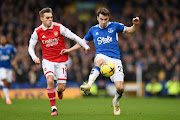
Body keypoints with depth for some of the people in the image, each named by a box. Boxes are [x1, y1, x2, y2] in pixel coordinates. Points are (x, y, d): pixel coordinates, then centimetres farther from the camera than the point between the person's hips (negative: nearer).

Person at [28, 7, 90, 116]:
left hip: (61, 60, 0)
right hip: (48, 60, 0)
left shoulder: (59, 27, -11)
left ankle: (59, 90, 39)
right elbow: (31, 47, 6)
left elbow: (74, 37, -6)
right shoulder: (38, 32, -6)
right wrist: (35, 57, -13)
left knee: (62, 87, -3)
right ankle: (53, 108, -13)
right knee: (50, 81, -25)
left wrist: (86, 46, -4)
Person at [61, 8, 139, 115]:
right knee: (100, 62, -42)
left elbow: (129, 30, 12)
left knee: (120, 88, -11)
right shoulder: (93, 30, 12)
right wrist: (69, 50, 20)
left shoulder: (114, 26, 7)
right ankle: (89, 85, -58)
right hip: (101, 56, 0)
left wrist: (135, 25, -9)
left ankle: (116, 101, 24)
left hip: (115, 59, 0)